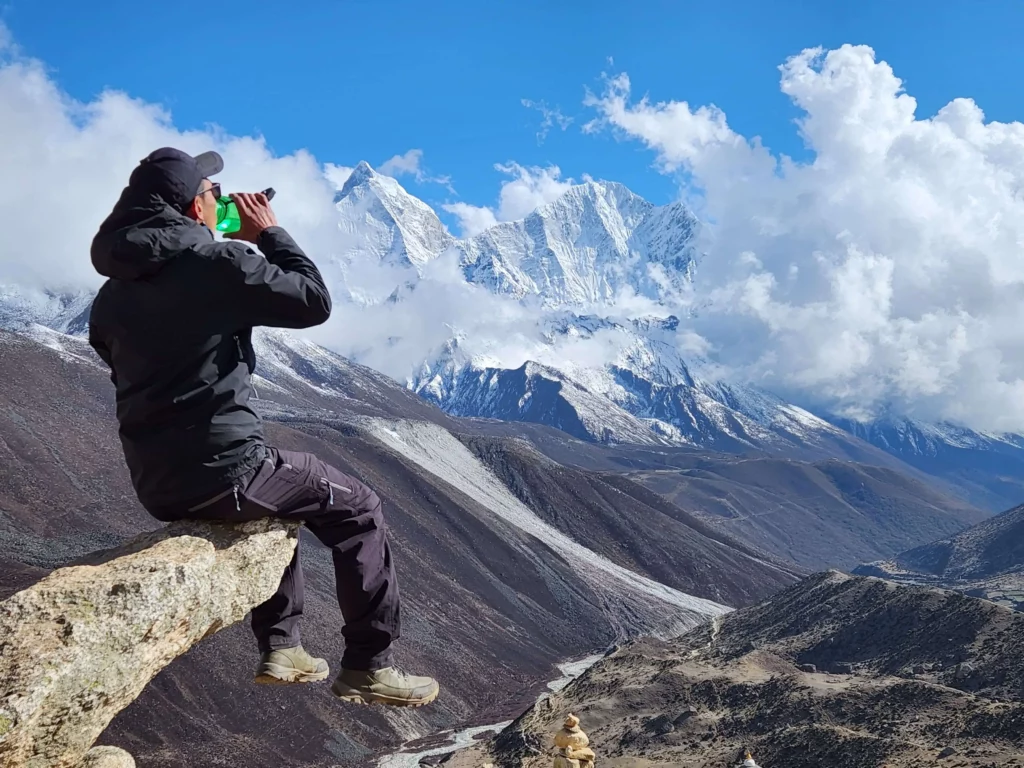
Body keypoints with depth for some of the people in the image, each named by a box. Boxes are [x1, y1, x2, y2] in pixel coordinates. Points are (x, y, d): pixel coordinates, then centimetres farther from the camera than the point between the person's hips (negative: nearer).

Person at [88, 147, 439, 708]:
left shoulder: (112, 292, 9)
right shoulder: (217, 261, -13)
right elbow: (315, 302, -5)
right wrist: (269, 234, 7)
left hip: (155, 484, 8)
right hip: (223, 472, -8)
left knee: (283, 494, 35)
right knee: (357, 509, 12)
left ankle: (279, 647, 33)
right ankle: (367, 668, 14)